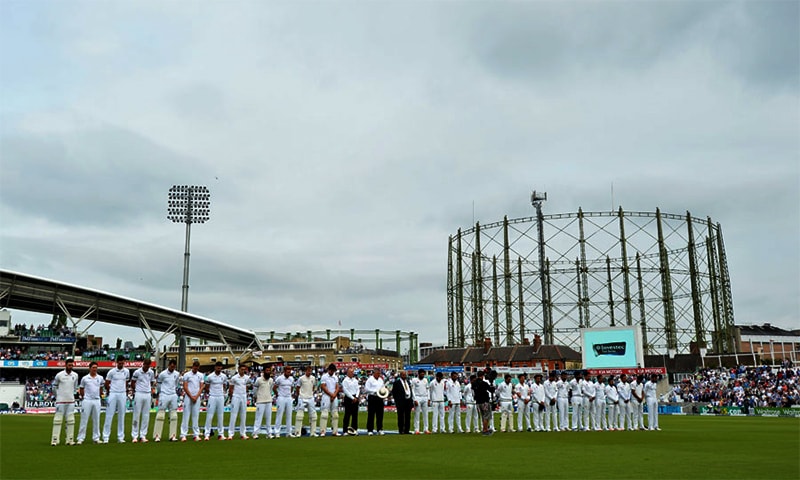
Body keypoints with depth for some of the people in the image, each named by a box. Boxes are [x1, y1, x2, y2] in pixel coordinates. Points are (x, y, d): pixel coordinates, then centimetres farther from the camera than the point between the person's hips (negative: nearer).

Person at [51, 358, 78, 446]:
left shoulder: (75, 375, 4)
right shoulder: (59, 375, -7)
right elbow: (54, 386, 6)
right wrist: (58, 394, 4)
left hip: (71, 401, 4)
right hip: (60, 401, -4)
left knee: (70, 420, 4)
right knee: (58, 419, -4)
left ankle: (70, 439, 9)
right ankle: (55, 439, -1)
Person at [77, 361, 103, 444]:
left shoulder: (100, 378, 7)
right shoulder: (84, 378, 0)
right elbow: (81, 389, 9)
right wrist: (83, 396, 5)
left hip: (97, 400, 3)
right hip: (87, 400, -3)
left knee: (96, 420, 7)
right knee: (84, 420, -2)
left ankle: (96, 438, 13)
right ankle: (80, 438, 2)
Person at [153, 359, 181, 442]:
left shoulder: (177, 374, 5)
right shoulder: (163, 374, -7)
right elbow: (158, 383, 6)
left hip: (173, 396, 4)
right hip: (164, 396, -4)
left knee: (174, 416, 4)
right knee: (160, 415, -4)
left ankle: (173, 435, 8)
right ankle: (157, 436, 0)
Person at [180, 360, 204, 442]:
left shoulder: (200, 375, 9)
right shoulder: (186, 375, 0)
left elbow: (201, 387, 7)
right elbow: (185, 387, -4)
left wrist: (196, 397, -4)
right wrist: (191, 397, -8)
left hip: (197, 397, 3)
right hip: (188, 397, -3)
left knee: (196, 416, 4)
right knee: (186, 416, -3)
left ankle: (196, 435, 7)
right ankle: (183, 435, -2)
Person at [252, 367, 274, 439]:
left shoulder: (271, 380, 7)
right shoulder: (259, 380, -11)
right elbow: (255, 389, 0)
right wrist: (256, 397, 7)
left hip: (269, 401, 6)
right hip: (260, 401, -6)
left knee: (269, 418, 8)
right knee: (258, 418, -5)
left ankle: (269, 433, 13)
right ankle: (255, 433, -2)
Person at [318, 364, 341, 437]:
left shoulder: (335, 377, 14)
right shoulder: (324, 376, -3)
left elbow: (337, 387, 10)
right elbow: (323, 387, -10)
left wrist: (334, 395, -7)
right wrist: (331, 394, -12)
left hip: (334, 397, 6)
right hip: (326, 397, -6)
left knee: (335, 414, 4)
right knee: (324, 414, -10)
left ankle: (335, 431, 8)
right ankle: (322, 431, -10)